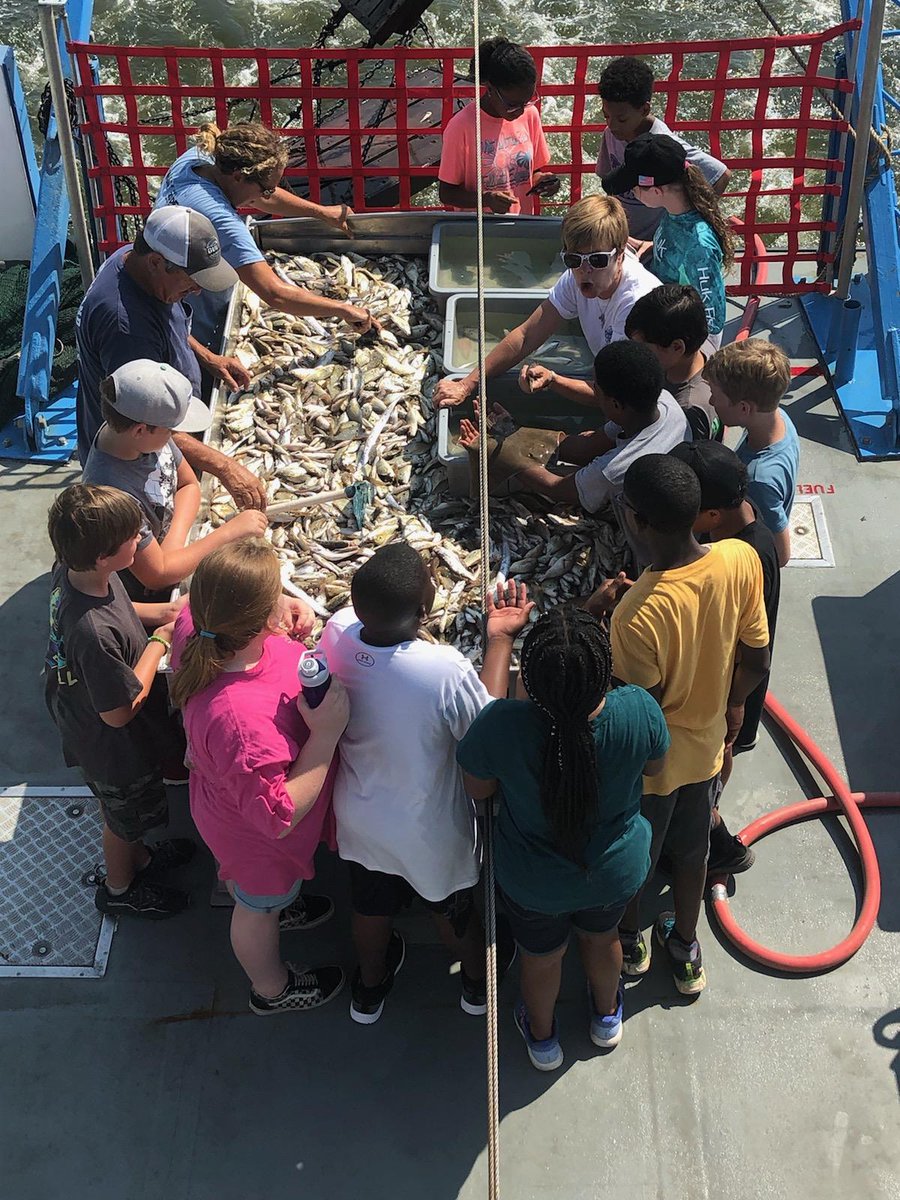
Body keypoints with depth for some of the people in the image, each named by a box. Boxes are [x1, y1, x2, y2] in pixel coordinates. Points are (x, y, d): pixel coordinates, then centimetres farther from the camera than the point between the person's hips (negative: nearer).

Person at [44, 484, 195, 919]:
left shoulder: (70, 570, -19)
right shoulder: (92, 631, -45)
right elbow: (120, 711, -31)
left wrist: (159, 611, -9)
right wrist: (160, 641, -23)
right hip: (114, 748, -7)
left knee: (125, 814, 35)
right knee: (124, 818, 25)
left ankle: (140, 858, 63)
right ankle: (120, 888, 53)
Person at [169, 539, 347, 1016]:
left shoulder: (194, 623, -27)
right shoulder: (239, 718, -50)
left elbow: (209, 600, 0)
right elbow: (278, 817, -36)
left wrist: (284, 605, -16)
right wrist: (327, 733, -39)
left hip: (227, 793, 6)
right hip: (257, 838, -6)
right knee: (257, 909, 26)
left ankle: (278, 906, 71)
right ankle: (272, 989, 57)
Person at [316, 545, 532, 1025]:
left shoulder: (337, 632, -26)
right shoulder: (445, 671, -40)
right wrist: (499, 639, -15)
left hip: (360, 818, 4)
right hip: (430, 831, -3)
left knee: (371, 904, 32)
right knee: (450, 908, 28)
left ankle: (370, 986, 60)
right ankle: (477, 978, 58)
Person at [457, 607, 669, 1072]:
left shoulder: (501, 726, -39)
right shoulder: (640, 711, -34)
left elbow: (477, 788, -16)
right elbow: (654, 764, -10)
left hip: (534, 884, -1)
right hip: (617, 871, 2)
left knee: (541, 956, 31)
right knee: (602, 936, 35)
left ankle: (542, 1038, 60)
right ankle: (606, 1016, 64)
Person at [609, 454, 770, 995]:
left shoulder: (637, 615, -40)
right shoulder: (741, 559, -23)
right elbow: (757, 663, -8)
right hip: (707, 745, 5)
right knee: (692, 848, 30)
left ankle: (631, 944, 54)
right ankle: (686, 951, 54)